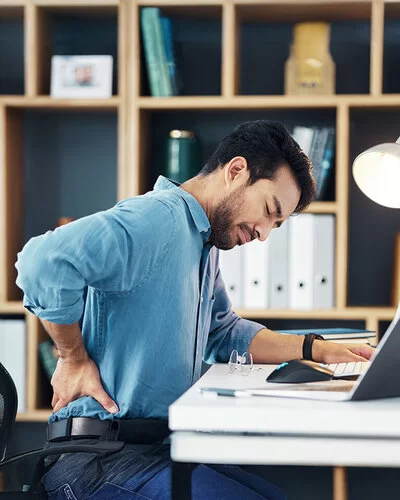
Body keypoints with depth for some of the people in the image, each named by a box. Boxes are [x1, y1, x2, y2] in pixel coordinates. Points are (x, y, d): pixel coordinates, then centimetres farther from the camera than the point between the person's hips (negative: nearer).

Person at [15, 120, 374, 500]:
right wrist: (74, 358, -20)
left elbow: (224, 333, 28)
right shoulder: (158, 219, -17)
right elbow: (47, 260, -32)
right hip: (100, 461, -10)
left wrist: (317, 350, 16)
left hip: (157, 449, 10)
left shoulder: (203, 247, 18)